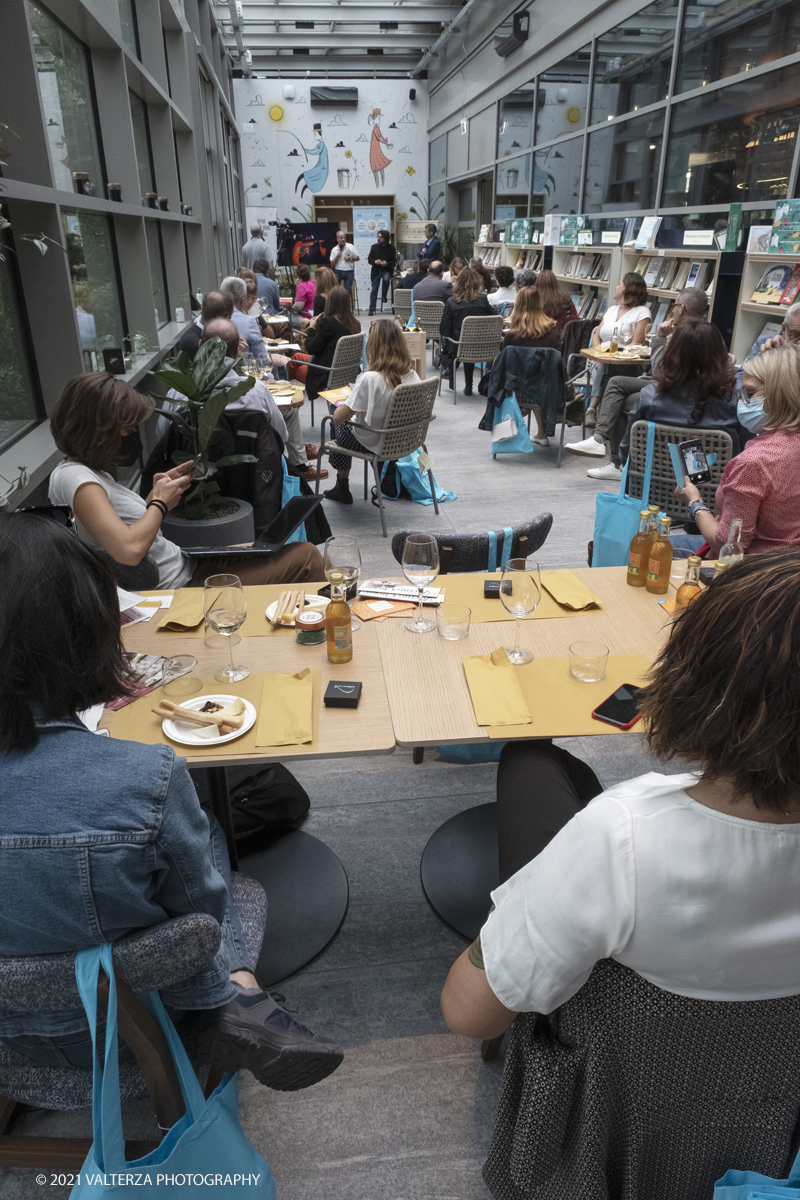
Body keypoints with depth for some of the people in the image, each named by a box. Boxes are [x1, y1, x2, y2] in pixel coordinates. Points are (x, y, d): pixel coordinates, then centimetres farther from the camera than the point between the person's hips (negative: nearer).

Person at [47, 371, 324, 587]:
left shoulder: (84, 471, 11)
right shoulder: (74, 479, -20)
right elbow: (129, 549, -32)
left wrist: (156, 492, 4)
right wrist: (160, 502, -15)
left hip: (186, 564, 11)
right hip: (179, 587, -10)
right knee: (306, 559, -6)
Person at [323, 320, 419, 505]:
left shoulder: (369, 379, -30)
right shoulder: (411, 375, -12)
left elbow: (338, 418, -24)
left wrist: (339, 406, 1)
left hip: (372, 444, -6)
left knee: (339, 425, 25)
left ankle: (343, 488, 37)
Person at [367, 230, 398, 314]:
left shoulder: (392, 248, 0)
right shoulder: (374, 247, 6)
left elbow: (394, 261, -3)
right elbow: (369, 259, 6)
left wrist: (387, 263, -23)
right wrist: (375, 261, -17)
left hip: (387, 270, -2)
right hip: (376, 270, 2)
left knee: (386, 279, -36)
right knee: (374, 290, -2)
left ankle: (384, 296, -10)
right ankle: (372, 309, 6)